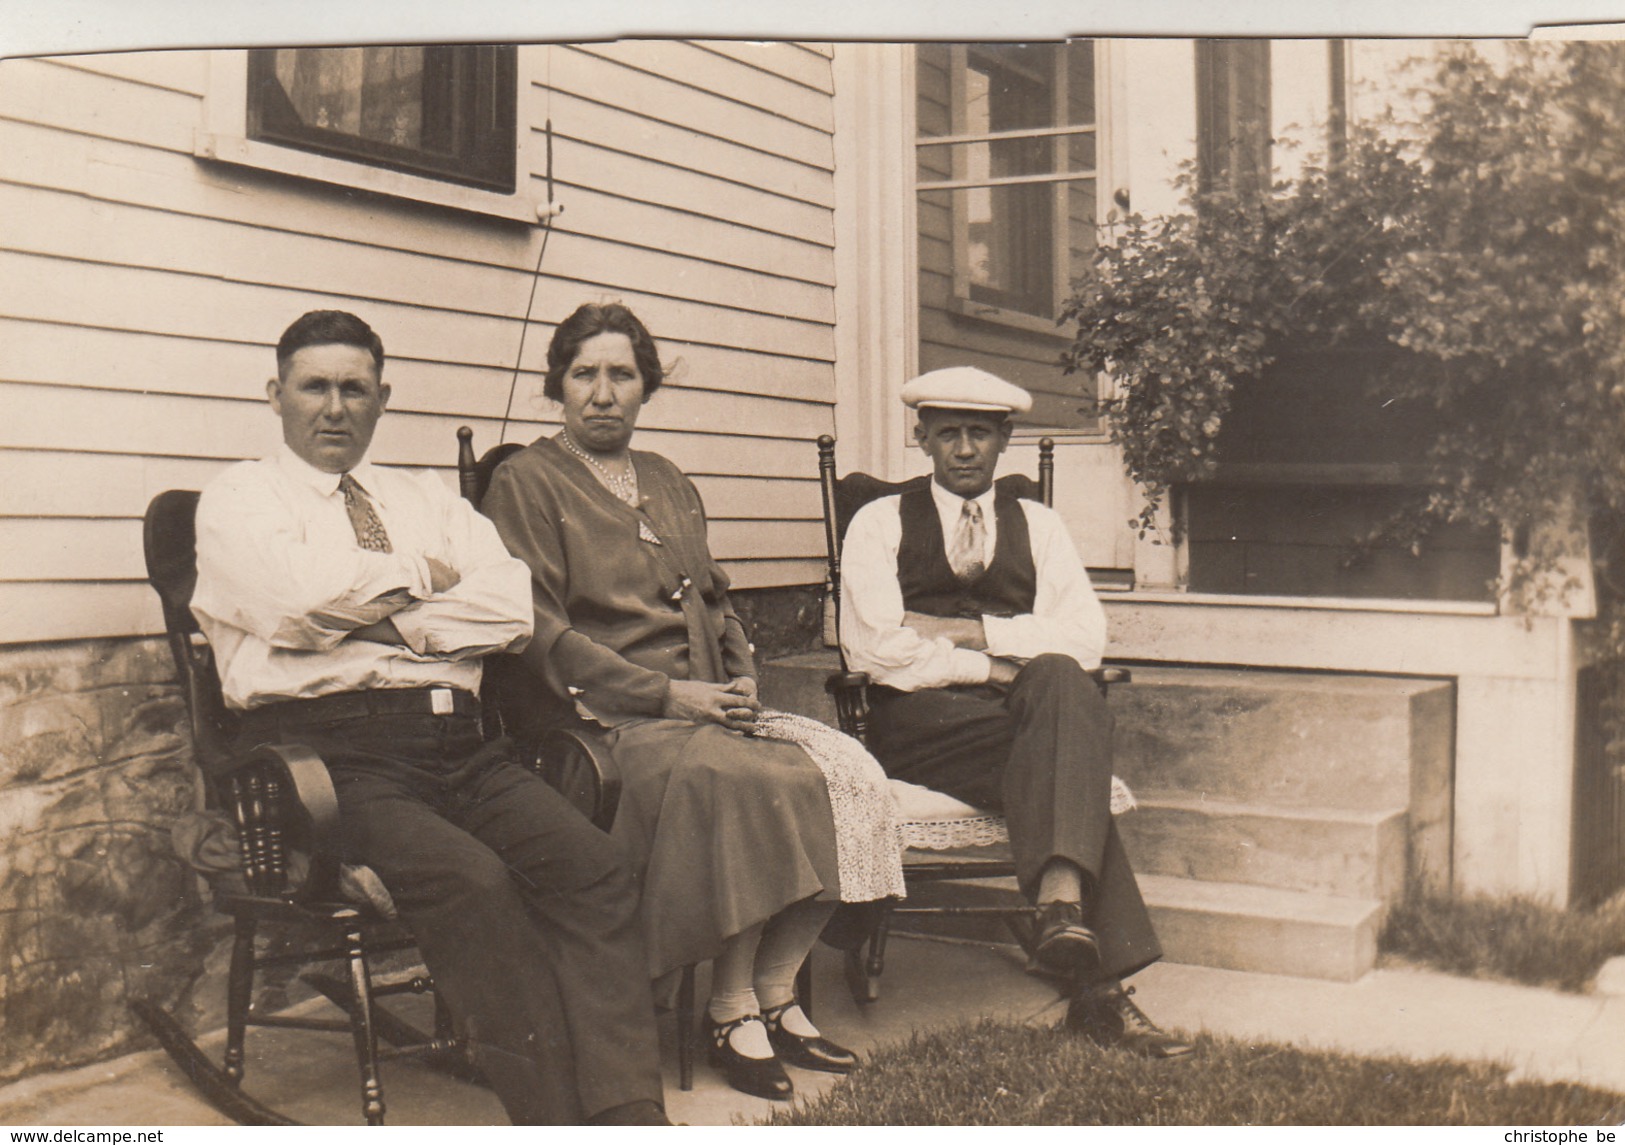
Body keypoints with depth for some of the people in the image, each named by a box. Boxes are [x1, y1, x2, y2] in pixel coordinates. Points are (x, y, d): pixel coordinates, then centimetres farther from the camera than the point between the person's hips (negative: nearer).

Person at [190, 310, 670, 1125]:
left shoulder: (425, 498, 26)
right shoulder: (240, 497, 13)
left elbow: (511, 606, 8)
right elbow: (294, 602, -10)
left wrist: (390, 622, -3)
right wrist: (421, 577, 4)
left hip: (457, 743, 4)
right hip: (332, 746, -4)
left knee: (592, 864, -23)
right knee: (470, 878, -32)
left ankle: (627, 1114, -28)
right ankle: (556, 1118, -25)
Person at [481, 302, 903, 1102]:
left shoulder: (668, 483, 23)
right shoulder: (525, 483, 0)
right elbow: (540, 634, -10)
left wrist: (741, 682, 2)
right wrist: (665, 693, -16)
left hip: (704, 703, 7)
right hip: (602, 716, -7)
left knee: (847, 771, -16)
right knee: (751, 779, -32)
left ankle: (776, 992, -8)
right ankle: (731, 1008, -16)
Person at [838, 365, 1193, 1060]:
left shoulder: (1039, 527, 20)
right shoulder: (880, 524, 12)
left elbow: (1084, 636, 3)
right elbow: (875, 649, -4)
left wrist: (964, 630, -6)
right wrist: (992, 667, -10)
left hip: (1027, 710, 3)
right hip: (921, 720, -3)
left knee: (1060, 679, -34)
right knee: (1063, 763, -31)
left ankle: (1062, 899, -41)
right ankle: (1097, 982, -34)